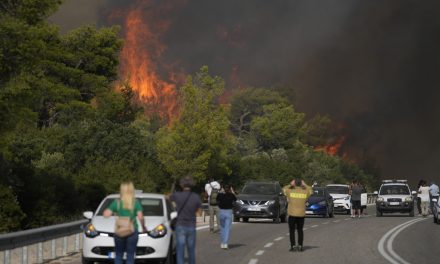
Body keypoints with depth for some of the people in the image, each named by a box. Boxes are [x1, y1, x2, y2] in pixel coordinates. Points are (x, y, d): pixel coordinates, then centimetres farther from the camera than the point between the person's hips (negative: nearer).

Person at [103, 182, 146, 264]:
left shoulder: (117, 202, 0)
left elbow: (106, 214, -5)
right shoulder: (136, 202, -3)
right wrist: (144, 227, 4)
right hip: (132, 232, -1)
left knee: (118, 256, 10)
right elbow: (140, 217, -12)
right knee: (130, 257, 4)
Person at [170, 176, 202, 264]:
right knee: (191, 250, 16)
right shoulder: (196, 197, -7)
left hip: (180, 226, -2)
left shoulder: (177, 195, -10)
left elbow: (168, 198, 14)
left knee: (180, 250, -3)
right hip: (191, 227, 2)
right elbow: (199, 212, 4)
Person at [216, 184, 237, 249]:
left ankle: (222, 243, 21)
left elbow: (217, 200, 14)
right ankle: (225, 243, -12)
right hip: (229, 212, -1)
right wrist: (232, 192, 23)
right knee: (227, 228, -1)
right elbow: (235, 199, 14)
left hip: (222, 212, 1)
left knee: (222, 228, 16)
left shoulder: (220, 195, -6)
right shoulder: (231, 195, -6)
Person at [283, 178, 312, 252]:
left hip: (292, 214, -2)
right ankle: (300, 246, 8)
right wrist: (304, 185, 20)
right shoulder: (305, 192, -2)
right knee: (300, 230, 12)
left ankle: (293, 246, -2)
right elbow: (310, 190, 21)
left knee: (292, 231, 5)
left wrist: (291, 185, 15)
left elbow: (284, 189, 14)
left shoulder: (290, 191, -7)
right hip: (301, 214, 2)